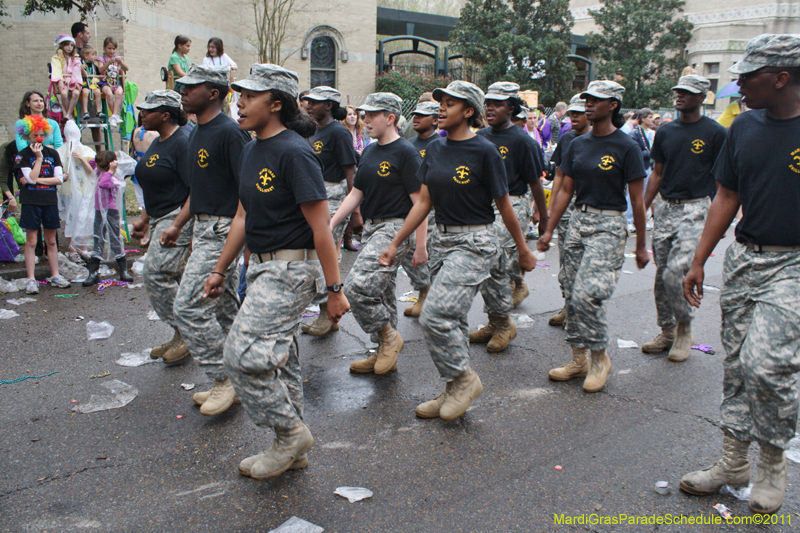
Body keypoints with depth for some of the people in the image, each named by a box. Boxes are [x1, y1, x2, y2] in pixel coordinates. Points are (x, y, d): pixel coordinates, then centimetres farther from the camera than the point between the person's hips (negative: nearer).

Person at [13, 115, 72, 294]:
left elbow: (59, 179, 0)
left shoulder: (52, 153, 8)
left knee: (51, 241, 10)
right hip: (31, 203, -3)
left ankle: (55, 276, 18)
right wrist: (39, 157, -13)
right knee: (31, 241, 0)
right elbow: (31, 178, -13)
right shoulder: (23, 155, -1)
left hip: (50, 201, 3)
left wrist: (37, 180, -8)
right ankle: (31, 280, 3)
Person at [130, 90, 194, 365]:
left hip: (179, 218, -10)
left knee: (156, 273, -14)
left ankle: (184, 334, -1)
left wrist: (177, 224, -27)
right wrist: (144, 220, 22)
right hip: (161, 219, 10)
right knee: (174, 279, 12)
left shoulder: (182, 143, -16)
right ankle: (182, 337, 23)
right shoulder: (157, 143, 15)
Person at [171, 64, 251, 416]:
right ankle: (233, 382, 25)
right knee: (224, 309, 14)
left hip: (223, 231, -10)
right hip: (204, 229, 10)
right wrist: (178, 224, 24)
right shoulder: (197, 133, 15)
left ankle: (224, 379, 3)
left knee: (189, 306, -10)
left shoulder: (229, 132, -15)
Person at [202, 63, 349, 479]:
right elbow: (243, 216, 18)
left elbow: (320, 226, -19)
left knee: (245, 354, -12)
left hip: (291, 268, -10)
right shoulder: (252, 150, 12)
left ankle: (292, 433, 8)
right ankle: (291, 447, 29)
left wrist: (334, 289, -19)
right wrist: (220, 270, 20)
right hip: (262, 266, 10)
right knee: (278, 356, 15)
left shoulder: (294, 152, -16)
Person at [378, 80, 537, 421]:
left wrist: (523, 251, 3)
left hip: (475, 242, -7)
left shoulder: (484, 152, -11)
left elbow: (504, 207, -5)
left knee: (435, 315, -15)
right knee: (451, 319, 12)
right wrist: (395, 243, 8)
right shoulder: (435, 150, 8)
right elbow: (423, 202, 10)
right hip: (443, 239, 7)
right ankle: (455, 391, 26)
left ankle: (465, 378, 7)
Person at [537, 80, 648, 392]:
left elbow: (637, 200, -5)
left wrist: (641, 246, -3)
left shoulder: (625, 147, -7)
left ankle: (600, 358, 6)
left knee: (586, 294, -15)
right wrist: (549, 230, 9)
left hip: (608, 226, -6)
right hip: (578, 221, 6)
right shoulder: (578, 144, 9)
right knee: (571, 294, 6)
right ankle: (579, 359, 20)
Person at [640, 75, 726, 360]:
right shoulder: (665, 131, 11)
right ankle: (667, 332, 22)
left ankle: (684, 328, 8)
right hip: (664, 208, 5)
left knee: (675, 273, -15)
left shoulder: (715, 133, -3)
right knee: (661, 275, 8)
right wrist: (643, 209, 10)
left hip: (695, 209, -5)